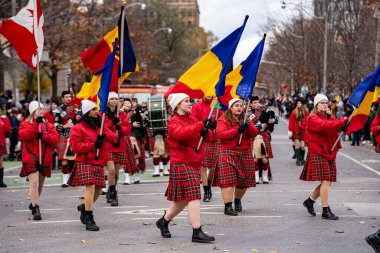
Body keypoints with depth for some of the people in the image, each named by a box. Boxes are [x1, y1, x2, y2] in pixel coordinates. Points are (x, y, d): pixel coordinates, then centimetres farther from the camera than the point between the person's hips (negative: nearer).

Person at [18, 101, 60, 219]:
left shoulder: (48, 125, 10)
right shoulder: (25, 123, 2)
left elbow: (56, 138, -3)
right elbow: (24, 136, -18)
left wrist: (43, 136, -19)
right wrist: (36, 123, -22)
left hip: (44, 159, 4)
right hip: (30, 158, -4)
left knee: (40, 183, 15)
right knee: (34, 182, -18)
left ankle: (34, 203, 37)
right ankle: (35, 209, -16)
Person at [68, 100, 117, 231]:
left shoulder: (100, 126, 18)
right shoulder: (78, 128, -1)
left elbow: (114, 138, 10)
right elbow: (75, 146, -10)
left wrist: (105, 135, -11)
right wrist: (93, 145, -17)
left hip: (99, 163, 7)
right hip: (85, 162, -6)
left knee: (98, 189, 8)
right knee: (90, 187, -17)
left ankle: (84, 207, 35)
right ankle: (89, 220, -14)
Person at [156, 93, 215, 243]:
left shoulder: (192, 120, 16)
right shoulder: (174, 122, -8)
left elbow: (208, 136, 13)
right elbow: (181, 133, -30)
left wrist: (206, 132, -10)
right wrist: (200, 125, -35)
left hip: (194, 163, 8)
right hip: (182, 164, -8)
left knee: (183, 200, 15)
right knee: (193, 197, -14)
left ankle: (163, 221, 34)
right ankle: (197, 232, -14)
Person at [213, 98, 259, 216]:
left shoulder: (246, 120, 14)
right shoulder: (223, 120, 0)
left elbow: (254, 133, 3)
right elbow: (220, 135, -15)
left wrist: (248, 127, -18)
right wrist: (237, 130, -20)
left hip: (245, 153, 4)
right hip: (228, 152, -4)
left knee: (244, 180, 7)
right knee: (228, 180, -13)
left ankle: (238, 200, 34)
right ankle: (228, 206, -13)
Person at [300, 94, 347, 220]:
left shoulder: (329, 117, 18)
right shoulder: (313, 118, -8)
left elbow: (337, 128, 4)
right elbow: (324, 126, -28)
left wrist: (344, 126, -18)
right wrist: (341, 122, -33)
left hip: (329, 153, 8)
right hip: (318, 153, -8)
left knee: (328, 182, 9)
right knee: (325, 181, -12)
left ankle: (309, 201, 27)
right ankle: (326, 211, -7)